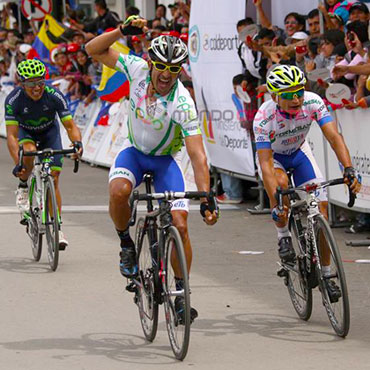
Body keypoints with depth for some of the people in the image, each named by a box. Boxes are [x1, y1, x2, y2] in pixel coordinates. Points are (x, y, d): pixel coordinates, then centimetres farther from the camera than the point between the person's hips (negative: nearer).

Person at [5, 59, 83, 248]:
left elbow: (70, 125, -27)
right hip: (25, 132, -1)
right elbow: (12, 135, -34)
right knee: (29, 152, -36)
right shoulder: (13, 100, -32)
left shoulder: (54, 96, -30)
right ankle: (23, 187, -7)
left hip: (49, 132, 1)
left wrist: (77, 142, -49)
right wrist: (17, 163, -47)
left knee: (53, 179, -10)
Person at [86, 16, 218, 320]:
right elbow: (94, 50, -13)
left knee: (179, 226, -14)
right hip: (134, 153, 2)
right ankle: (126, 244, -5)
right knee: (119, 192, -32)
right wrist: (122, 31, -29)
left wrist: (206, 198, -42)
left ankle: (180, 292, 2)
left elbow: (197, 156, -33)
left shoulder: (183, 104, -30)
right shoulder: (138, 70, -19)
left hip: (165, 160, -2)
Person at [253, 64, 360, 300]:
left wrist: (349, 169, -49)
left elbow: (334, 136, -34)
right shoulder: (264, 118, -35)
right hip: (273, 156, -3)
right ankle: (283, 236, -10)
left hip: (299, 152, 3)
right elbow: (265, 164, -38)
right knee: (281, 184, -36)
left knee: (321, 207, -9)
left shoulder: (313, 102, -29)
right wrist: (276, 202, -48)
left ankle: (326, 275, 3)